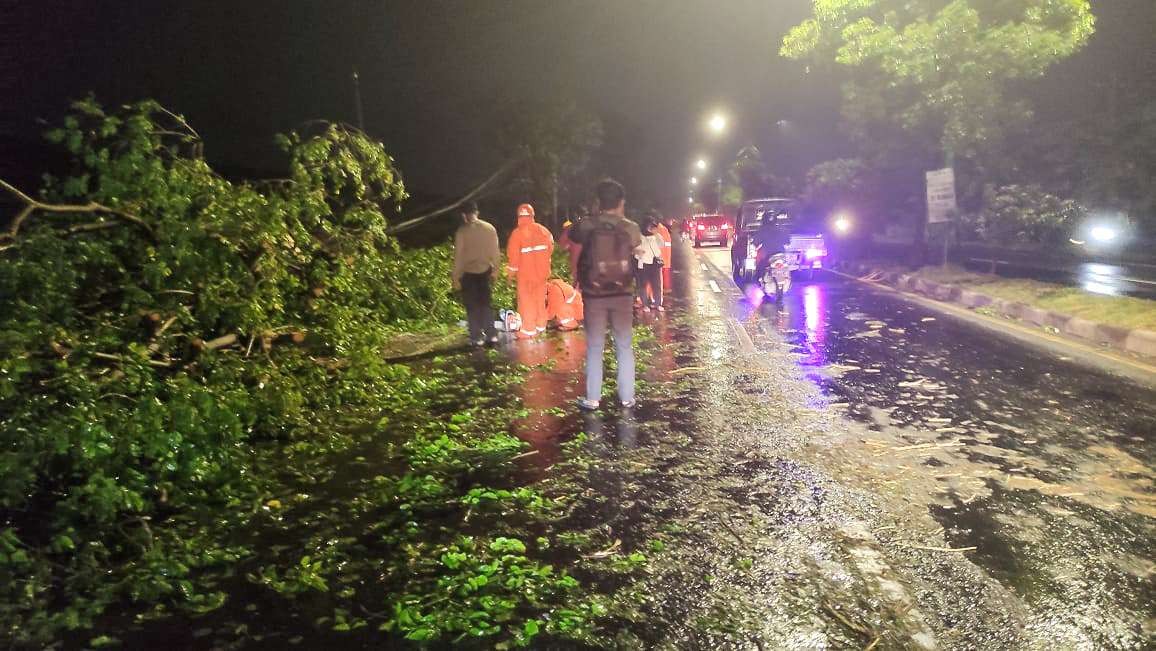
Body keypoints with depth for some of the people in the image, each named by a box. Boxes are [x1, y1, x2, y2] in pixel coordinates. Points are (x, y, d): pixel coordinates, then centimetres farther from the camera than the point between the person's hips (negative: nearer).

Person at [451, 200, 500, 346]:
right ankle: (491, 334, 14)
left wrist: (456, 278, -4)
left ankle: (477, 337, 8)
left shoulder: (461, 232, -11)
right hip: (485, 271, 3)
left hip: (468, 273, -3)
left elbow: (458, 256, -10)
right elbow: (495, 251, 2)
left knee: (472, 306, 6)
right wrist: (495, 268, 15)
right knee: (486, 303, 14)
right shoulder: (489, 228, -2)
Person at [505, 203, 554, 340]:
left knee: (527, 301, 5)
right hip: (541, 271, 5)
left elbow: (513, 254, -13)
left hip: (525, 272, -5)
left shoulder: (517, 233, -17)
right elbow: (550, 248, 8)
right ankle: (541, 326, 26)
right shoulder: (543, 230, -1)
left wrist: (512, 270, 0)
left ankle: (529, 330, 8)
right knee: (540, 299, 16)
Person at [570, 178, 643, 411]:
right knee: (625, 347, 11)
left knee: (594, 348, 8)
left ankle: (592, 399, 13)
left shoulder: (586, 226, -8)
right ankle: (627, 397, 16)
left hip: (594, 294, -1)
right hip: (622, 294, 1)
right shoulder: (630, 228, -5)